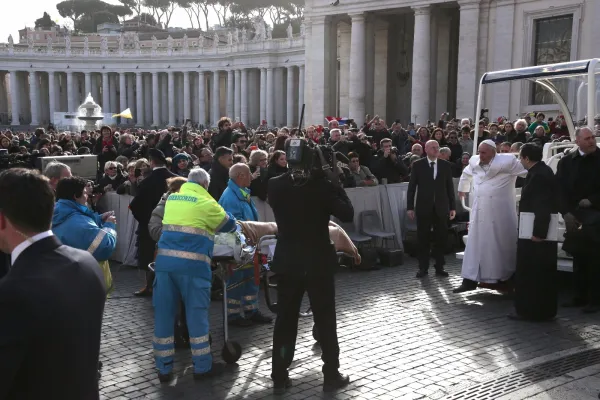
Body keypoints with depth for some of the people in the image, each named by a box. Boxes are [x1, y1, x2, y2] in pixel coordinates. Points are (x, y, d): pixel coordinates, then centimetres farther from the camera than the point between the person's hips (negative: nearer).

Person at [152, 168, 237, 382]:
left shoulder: (171, 198, 17)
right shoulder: (206, 203, 1)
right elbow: (229, 224, 13)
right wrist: (213, 225, 33)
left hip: (164, 260, 5)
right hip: (193, 264, -5)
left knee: (164, 313, 8)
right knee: (196, 313, 5)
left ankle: (164, 368, 15)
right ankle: (202, 366, 14)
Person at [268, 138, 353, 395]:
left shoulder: (275, 185, -5)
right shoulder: (322, 185, -14)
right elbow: (347, 215, -9)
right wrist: (335, 183, -3)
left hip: (287, 262, 3)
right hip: (318, 262, -3)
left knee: (285, 320, 12)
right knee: (325, 320, 10)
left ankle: (279, 378, 18)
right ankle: (331, 376, 19)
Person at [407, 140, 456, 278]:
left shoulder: (446, 165, 5)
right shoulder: (418, 165, 0)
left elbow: (450, 187, 6)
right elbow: (412, 187, 0)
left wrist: (452, 207, 3)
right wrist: (410, 207, -4)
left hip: (441, 207, 2)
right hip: (424, 207, -1)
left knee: (441, 238, 6)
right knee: (423, 239, 4)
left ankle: (439, 267, 16)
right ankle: (423, 268, 13)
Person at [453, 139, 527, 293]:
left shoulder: (507, 162, -12)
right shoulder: (474, 162, 6)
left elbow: (529, 172, -4)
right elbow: (466, 174, 27)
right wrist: (462, 189, 40)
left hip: (500, 214, -4)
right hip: (479, 213, 4)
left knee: (502, 245, 7)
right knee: (475, 245, 4)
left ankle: (504, 279, 21)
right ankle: (470, 279, 8)